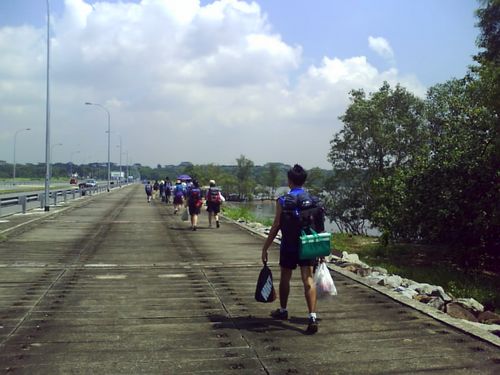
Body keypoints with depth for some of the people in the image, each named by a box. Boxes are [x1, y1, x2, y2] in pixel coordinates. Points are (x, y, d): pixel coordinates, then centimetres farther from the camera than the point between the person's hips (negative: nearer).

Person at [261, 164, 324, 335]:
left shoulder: (283, 201, -9)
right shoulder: (313, 200, 1)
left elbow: (276, 227, -9)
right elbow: (319, 227, 3)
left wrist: (265, 248, -2)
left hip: (288, 247, -2)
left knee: (285, 278, 16)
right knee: (308, 280, -1)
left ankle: (283, 310, 34)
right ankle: (312, 316, -13)